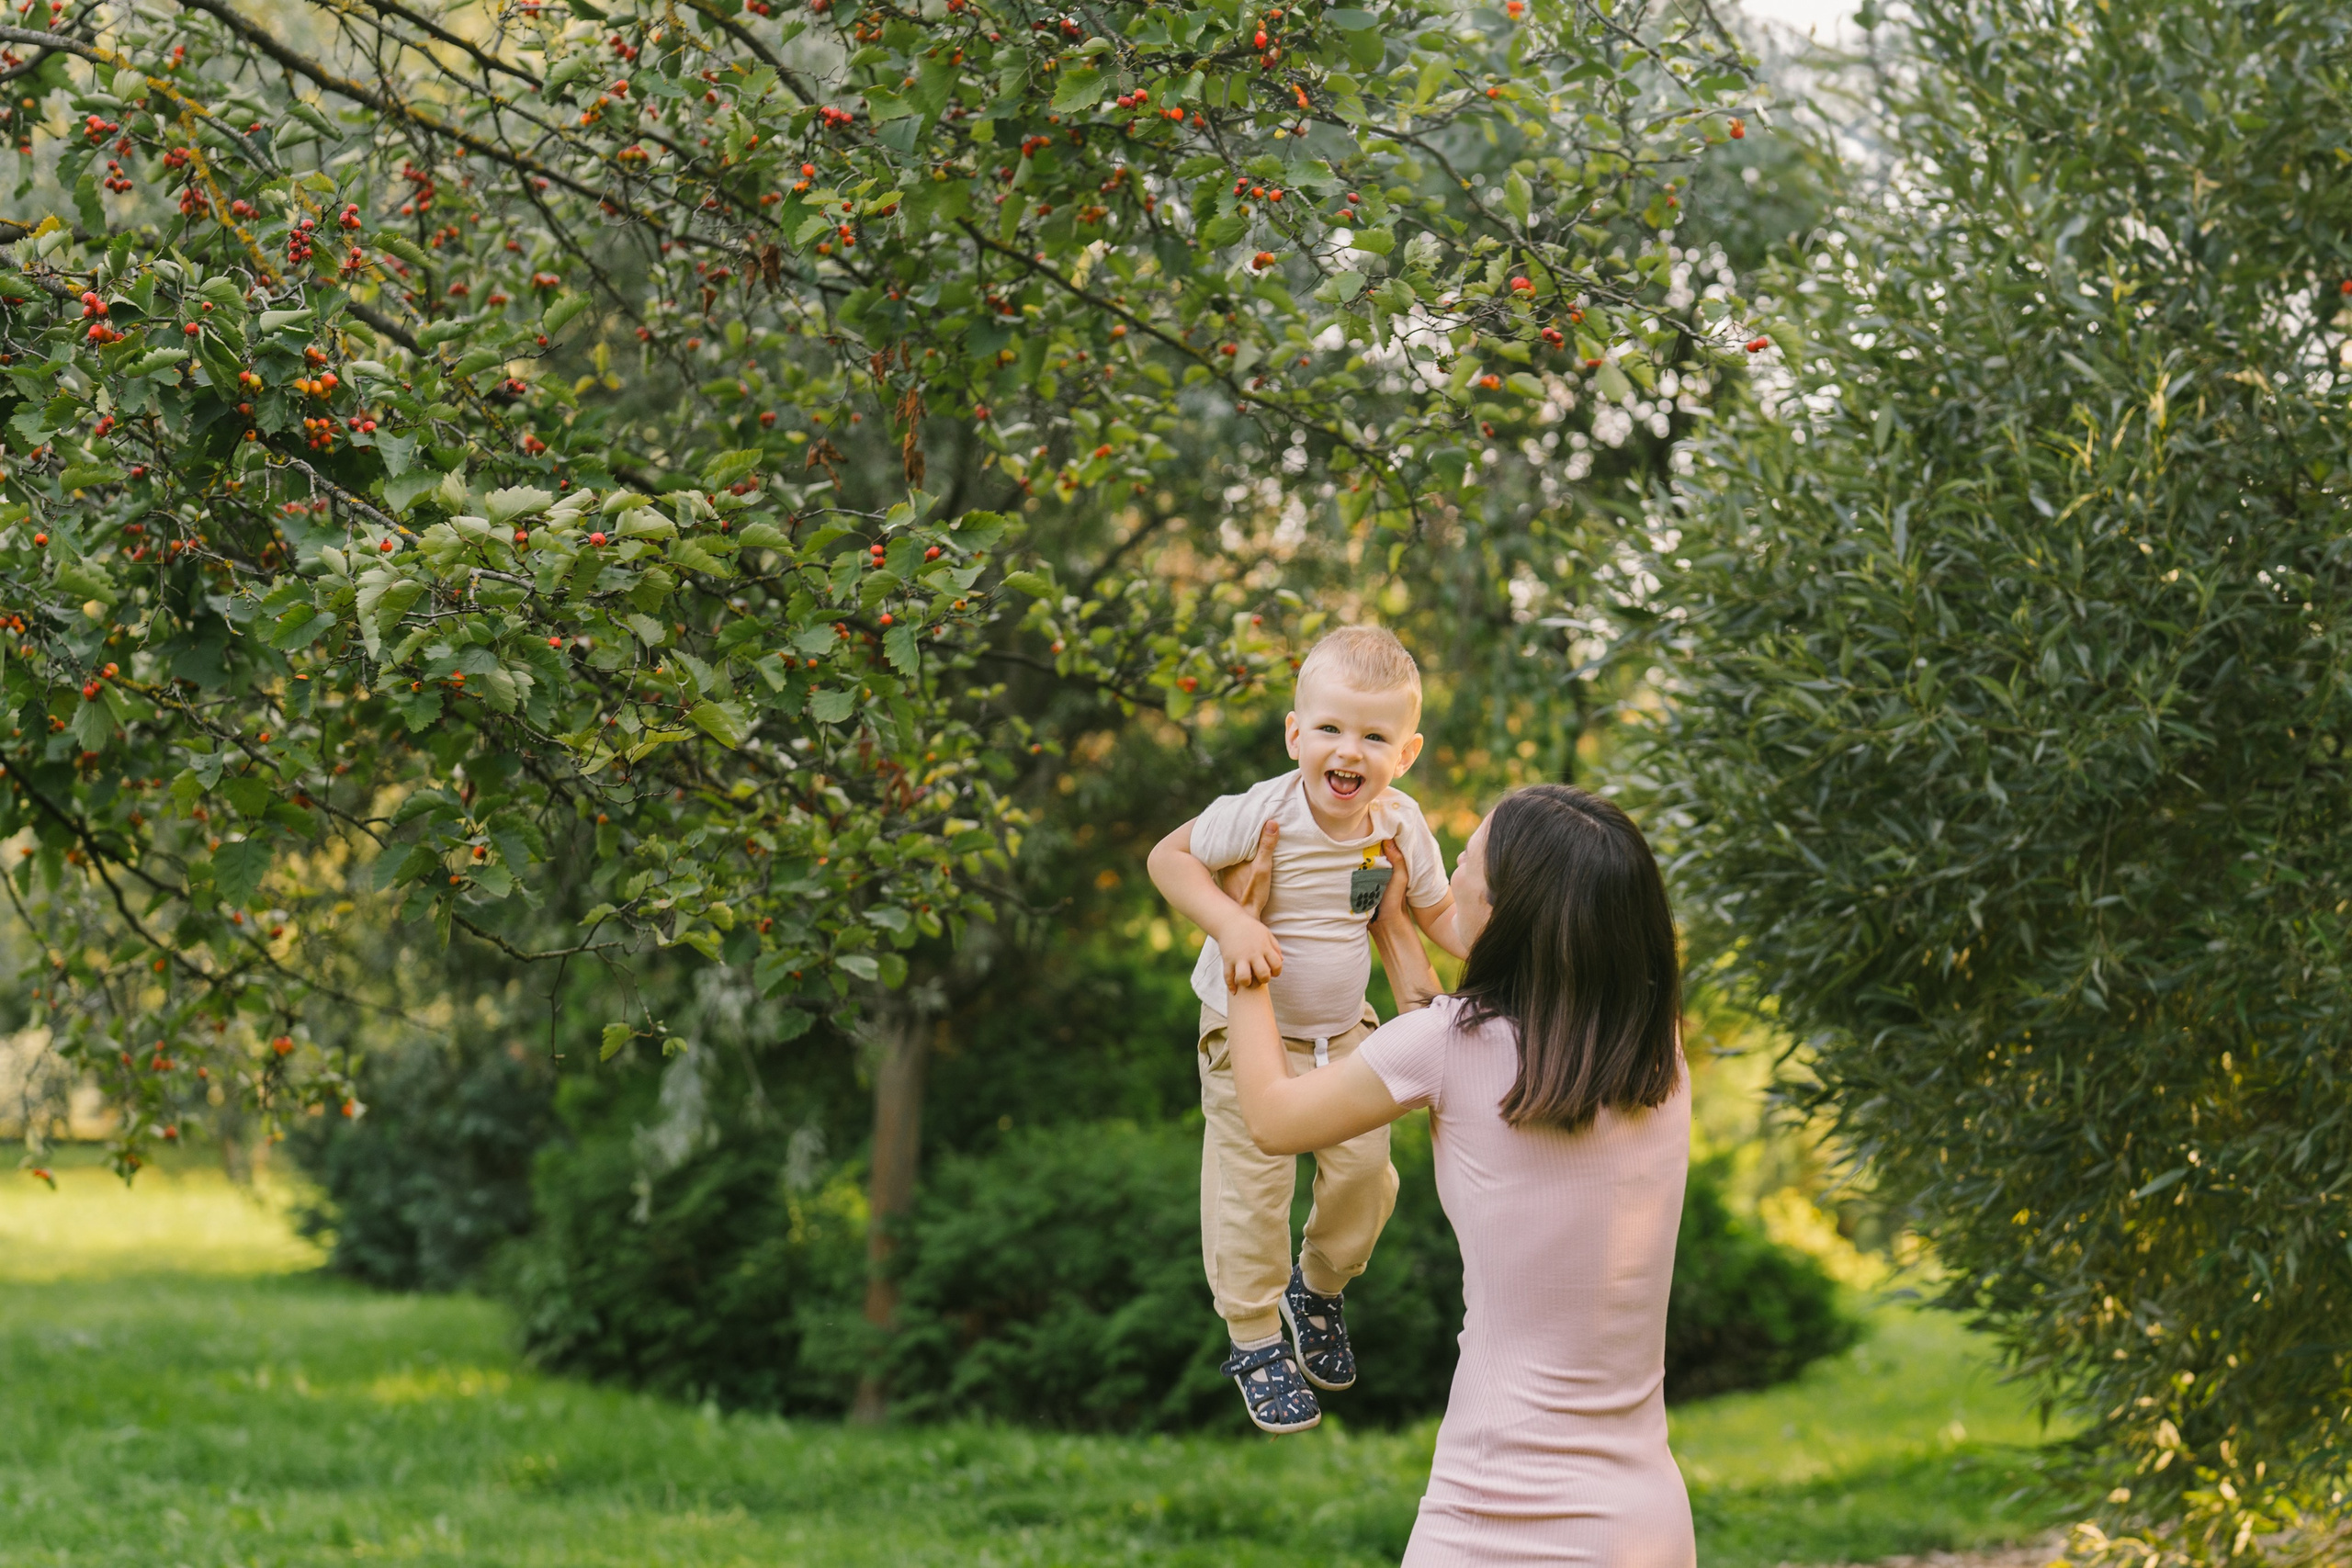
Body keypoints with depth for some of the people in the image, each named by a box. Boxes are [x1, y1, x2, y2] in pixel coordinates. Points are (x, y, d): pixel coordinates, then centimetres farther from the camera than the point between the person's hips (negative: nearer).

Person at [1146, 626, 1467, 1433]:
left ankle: (1320, 1290, 41)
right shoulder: (1264, 814, -27)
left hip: (1345, 1031, 5)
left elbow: (1438, 911, 5)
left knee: (1363, 1172, 11)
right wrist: (1231, 925, -32)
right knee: (1252, 1190, 1)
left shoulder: (1401, 825, -11)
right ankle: (1254, 1339, 22)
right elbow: (1169, 857, -18)